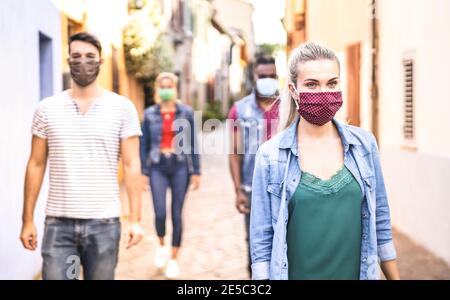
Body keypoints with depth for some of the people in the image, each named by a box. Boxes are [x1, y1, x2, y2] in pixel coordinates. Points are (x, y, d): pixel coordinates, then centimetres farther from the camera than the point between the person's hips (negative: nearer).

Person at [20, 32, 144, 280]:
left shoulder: (122, 108, 1)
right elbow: (36, 165, 7)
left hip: (104, 222, -1)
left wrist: (135, 219, -8)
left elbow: (131, 165, -1)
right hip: (58, 222, 1)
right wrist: (27, 220, 5)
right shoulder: (46, 109, 4)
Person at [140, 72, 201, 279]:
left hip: (180, 167, 0)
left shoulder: (186, 112, 2)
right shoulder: (150, 114, 4)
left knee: (177, 214, 2)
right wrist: (143, 172, 2)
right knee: (160, 213, -9)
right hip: (158, 167, 0)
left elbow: (193, 143, 3)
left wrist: (196, 171, 0)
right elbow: (144, 145, 6)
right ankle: (161, 246, 22)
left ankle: (173, 259, 15)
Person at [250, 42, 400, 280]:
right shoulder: (270, 155, -10)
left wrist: (394, 277, 7)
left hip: (357, 272, 2)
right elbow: (262, 238, -6)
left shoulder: (364, 143, -4)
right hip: (297, 272, -2)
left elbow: (380, 221, 4)